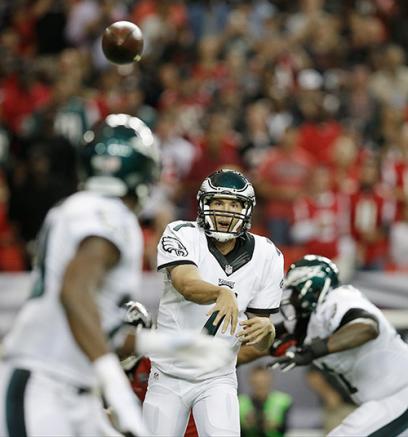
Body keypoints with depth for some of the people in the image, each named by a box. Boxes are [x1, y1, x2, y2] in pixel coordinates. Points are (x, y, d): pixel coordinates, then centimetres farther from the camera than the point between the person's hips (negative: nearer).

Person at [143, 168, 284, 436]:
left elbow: (262, 345, 0)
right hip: (168, 377, -1)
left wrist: (265, 328, -24)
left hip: (217, 380, 1)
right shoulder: (183, 236, -11)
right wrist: (223, 292, -53)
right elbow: (187, 285, -33)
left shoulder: (266, 257, -3)